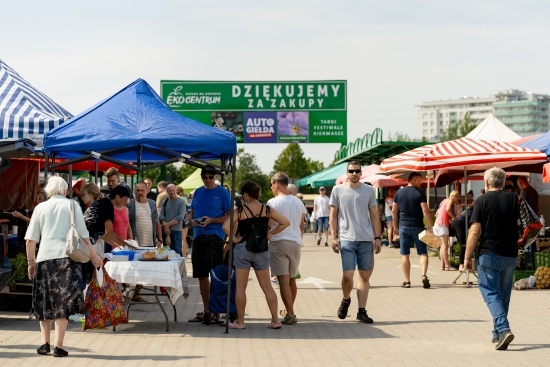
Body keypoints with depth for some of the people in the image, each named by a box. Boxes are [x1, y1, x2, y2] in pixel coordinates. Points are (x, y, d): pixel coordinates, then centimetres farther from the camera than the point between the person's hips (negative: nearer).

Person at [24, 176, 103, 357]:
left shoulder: (40, 207, 10)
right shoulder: (72, 205, 5)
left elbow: (30, 240, 7)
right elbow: (83, 234, 0)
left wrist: (31, 261, 16)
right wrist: (93, 256, 9)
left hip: (44, 257, 2)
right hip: (66, 256, -2)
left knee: (44, 302, 15)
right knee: (63, 302, 0)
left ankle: (45, 343, 10)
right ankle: (58, 346, -4)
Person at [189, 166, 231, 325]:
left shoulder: (222, 192, -1)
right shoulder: (198, 192, 15)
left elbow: (229, 216, -4)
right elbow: (191, 213, 22)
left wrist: (211, 220, -16)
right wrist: (192, 220, -1)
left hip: (214, 238, -6)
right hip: (198, 237, 6)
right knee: (202, 276, 9)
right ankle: (206, 311, 17)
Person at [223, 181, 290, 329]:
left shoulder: (240, 210, -9)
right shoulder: (267, 210, 0)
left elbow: (226, 226, -21)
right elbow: (285, 222, 1)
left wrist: (234, 238, -8)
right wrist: (270, 234, 3)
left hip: (242, 249, -3)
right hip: (261, 250, 3)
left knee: (240, 287, 5)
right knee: (267, 286, 9)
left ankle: (240, 321, 7)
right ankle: (275, 320, 8)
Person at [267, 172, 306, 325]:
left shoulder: (273, 203, -9)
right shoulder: (298, 202, 9)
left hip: (278, 243, -6)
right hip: (296, 243, 6)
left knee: (283, 280, -8)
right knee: (292, 279, 16)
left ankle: (290, 314, -14)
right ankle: (289, 311, 26)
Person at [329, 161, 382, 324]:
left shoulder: (369, 190, 7)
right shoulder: (338, 190, 4)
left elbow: (374, 215, 9)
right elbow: (333, 215, 6)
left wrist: (378, 238, 3)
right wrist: (333, 238, -2)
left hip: (366, 239, 2)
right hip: (346, 239, -2)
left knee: (365, 276, 3)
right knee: (347, 275, -9)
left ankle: (362, 311, 10)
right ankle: (346, 299, 20)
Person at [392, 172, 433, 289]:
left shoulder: (399, 193, 6)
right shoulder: (420, 193, -6)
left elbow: (394, 211, 9)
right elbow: (425, 211, -12)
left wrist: (396, 226, 18)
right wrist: (430, 227, -8)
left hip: (403, 227, 3)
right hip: (417, 227, -3)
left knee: (405, 255, 6)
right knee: (423, 253, 4)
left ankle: (407, 281, 5)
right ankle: (424, 275, -16)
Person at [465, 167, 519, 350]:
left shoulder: (482, 201, -6)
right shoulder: (513, 199, 4)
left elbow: (475, 231, -10)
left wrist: (467, 257, -5)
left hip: (489, 254, -4)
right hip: (510, 256, 4)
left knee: (491, 294, -2)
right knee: (504, 295, 15)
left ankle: (503, 329, -22)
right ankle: (497, 334, 23)